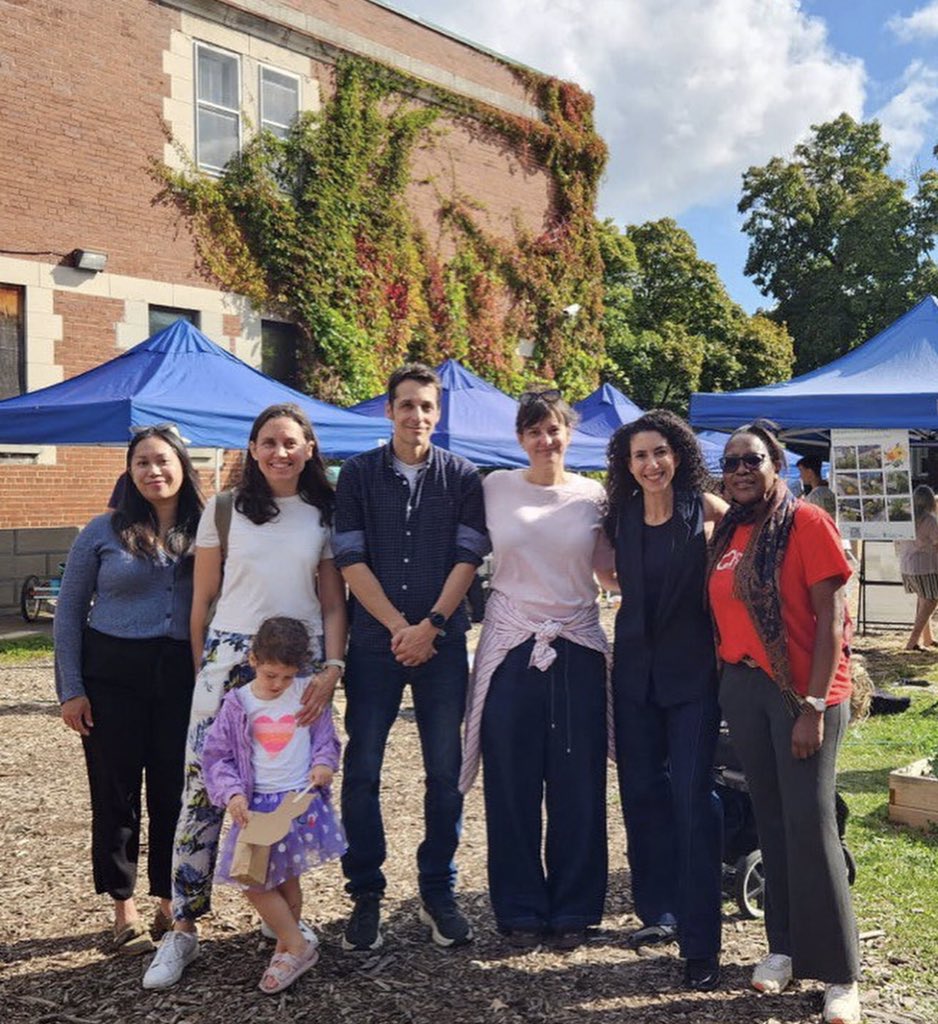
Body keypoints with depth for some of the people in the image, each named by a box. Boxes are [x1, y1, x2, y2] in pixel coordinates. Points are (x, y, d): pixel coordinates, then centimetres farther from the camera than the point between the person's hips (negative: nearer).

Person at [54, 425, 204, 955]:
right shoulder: (104, 531, -1)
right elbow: (69, 613, 3)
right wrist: (71, 689, -2)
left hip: (183, 677, 1)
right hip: (112, 674, -1)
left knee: (175, 791, 6)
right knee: (116, 792, 6)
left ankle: (171, 902, 24)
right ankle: (125, 907, 22)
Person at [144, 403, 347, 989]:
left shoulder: (324, 517, 7)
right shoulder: (224, 510, 4)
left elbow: (334, 604, 5)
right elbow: (203, 598, 7)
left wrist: (332, 667, -7)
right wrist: (201, 669, 6)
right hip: (229, 659, -1)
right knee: (203, 792, -3)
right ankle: (184, 930, 8)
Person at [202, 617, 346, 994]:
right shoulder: (237, 705, -3)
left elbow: (326, 738, 9)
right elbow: (216, 757, 0)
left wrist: (323, 764, -12)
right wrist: (231, 794, -15)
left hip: (301, 800, -1)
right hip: (257, 806, 1)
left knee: (286, 878, 6)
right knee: (252, 881, -1)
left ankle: (287, 946, 25)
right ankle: (297, 946, 15)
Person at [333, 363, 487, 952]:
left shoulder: (462, 478, 5)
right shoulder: (359, 475, 4)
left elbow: (467, 558, -1)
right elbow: (350, 560, -2)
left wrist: (431, 625, -12)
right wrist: (399, 626, -10)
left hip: (442, 642, 1)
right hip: (374, 642, 0)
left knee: (445, 771, 5)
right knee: (362, 770, 2)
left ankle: (439, 893, 19)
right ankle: (366, 896, 15)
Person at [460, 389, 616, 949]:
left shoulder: (594, 496, 5)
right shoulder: (495, 488, 4)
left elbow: (610, 574, 11)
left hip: (577, 648, 1)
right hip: (511, 646, 0)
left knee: (578, 786, 6)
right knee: (511, 786, 5)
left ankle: (574, 908, 23)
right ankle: (520, 909, 21)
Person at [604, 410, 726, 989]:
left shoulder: (705, 510, -7)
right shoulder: (622, 516, 5)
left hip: (692, 670, -4)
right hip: (636, 668, 5)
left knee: (693, 798, -6)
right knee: (642, 791, 11)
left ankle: (701, 941, 3)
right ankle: (659, 910, 28)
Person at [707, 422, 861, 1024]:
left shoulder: (807, 523, -9)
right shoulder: (728, 534, 8)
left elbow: (831, 617, -12)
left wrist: (814, 706, -17)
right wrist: (724, 682, 4)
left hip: (805, 689, -5)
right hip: (742, 687, 6)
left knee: (810, 823, -5)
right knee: (770, 820, 12)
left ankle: (840, 974, 8)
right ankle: (784, 947, 25)